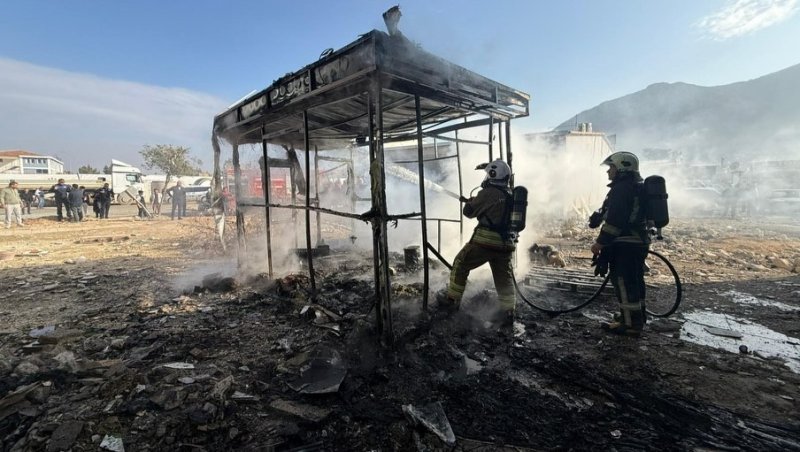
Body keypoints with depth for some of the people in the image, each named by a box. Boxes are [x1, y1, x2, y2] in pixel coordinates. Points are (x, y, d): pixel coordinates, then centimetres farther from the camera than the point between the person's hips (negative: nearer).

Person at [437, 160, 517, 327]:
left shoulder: (488, 193, -10)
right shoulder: (510, 194, 14)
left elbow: (469, 212, 0)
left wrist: (469, 202, 21)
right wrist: (473, 201, 26)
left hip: (486, 241, -7)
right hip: (506, 244, 7)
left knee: (460, 264, 11)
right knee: (504, 278, 13)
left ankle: (452, 299, 20)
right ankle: (508, 312, 12)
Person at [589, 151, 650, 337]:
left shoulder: (622, 189, -16)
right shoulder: (636, 188, 18)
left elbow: (614, 220, -23)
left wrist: (600, 242, -20)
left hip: (624, 245, -11)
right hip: (638, 242, 11)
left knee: (624, 283, -5)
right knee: (634, 281, 19)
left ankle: (630, 324, 1)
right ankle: (637, 317, 31)